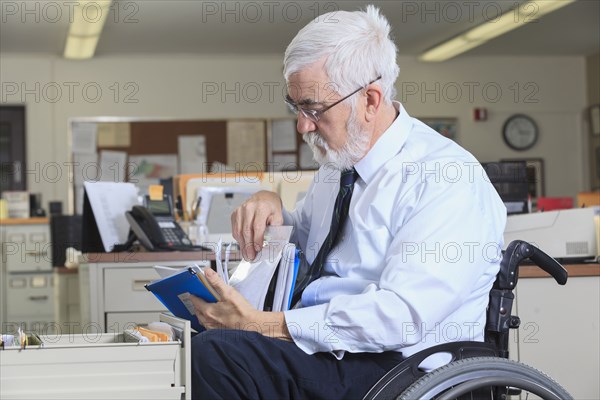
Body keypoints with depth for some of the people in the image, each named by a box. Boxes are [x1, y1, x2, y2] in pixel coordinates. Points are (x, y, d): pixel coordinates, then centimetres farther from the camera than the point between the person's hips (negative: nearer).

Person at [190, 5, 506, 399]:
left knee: (217, 353, -30)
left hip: (391, 366, -8)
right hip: (314, 344, 8)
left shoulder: (444, 178, -14)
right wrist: (270, 206, 4)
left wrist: (264, 326, -25)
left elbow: (402, 316, -24)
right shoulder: (342, 158, 12)